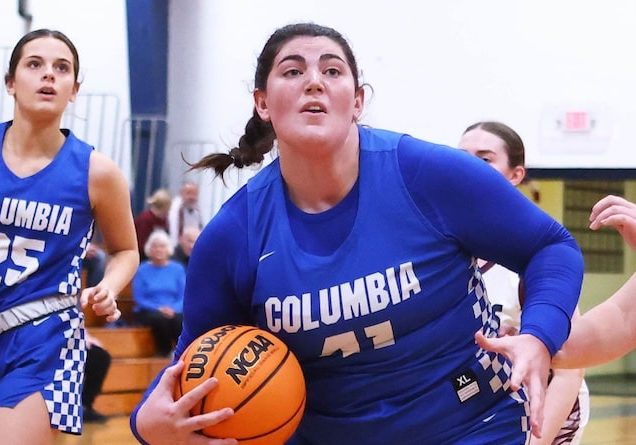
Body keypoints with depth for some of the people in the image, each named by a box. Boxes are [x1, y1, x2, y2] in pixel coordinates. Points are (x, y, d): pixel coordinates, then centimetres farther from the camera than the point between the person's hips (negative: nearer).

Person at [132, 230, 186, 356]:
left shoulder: (177, 269, 9)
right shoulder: (142, 270, 4)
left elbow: (183, 296, 4)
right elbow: (138, 298, -1)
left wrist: (173, 309, -16)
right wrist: (158, 309, -15)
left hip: (174, 311, 1)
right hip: (148, 312, -1)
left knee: (180, 320, -34)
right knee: (160, 318, -35)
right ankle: (164, 354, -19)